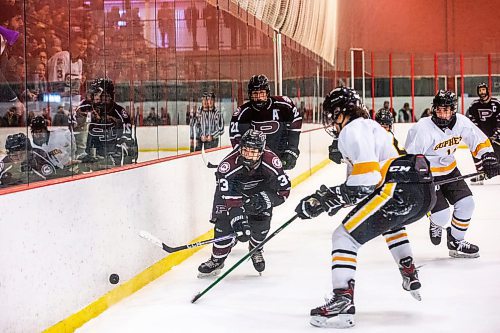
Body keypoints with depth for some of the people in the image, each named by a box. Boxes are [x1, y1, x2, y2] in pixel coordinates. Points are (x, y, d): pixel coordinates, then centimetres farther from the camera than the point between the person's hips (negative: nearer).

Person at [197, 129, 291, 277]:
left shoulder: (271, 161, -34)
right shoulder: (229, 164, -39)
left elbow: (284, 189, -23)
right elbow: (229, 198, -41)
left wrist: (265, 199, -37)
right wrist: (238, 219, -48)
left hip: (259, 190, 1)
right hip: (231, 189, -1)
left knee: (261, 221, -13)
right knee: (224, 222, -15)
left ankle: (256, 250, 18)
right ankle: (217, 260, 2)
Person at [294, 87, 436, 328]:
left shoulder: (353, 130, 0)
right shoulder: (370, 127, 32)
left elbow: (366, 177, -15)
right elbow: (359, 181, 31)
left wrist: (331, 198, -7)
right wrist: (329, 196, 24)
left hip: (400, 189, -10)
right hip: (425, 191, 10)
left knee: (345, 235, -7)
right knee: (390, 222, 41)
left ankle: (343, 302, -20)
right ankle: (410, 278, 40)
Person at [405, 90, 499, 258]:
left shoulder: (461, 122, -11)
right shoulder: (422, 129, -26)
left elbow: (480, 141, 3)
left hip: (450, 171, 6)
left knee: (466, 204, -3)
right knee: (441, 216, -12)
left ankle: (456, 242, 17)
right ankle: (436, 224, 28)